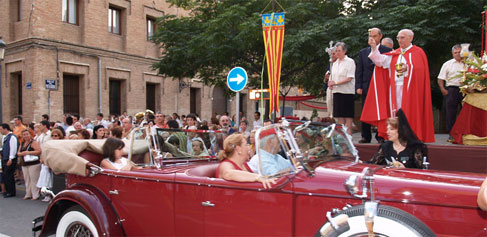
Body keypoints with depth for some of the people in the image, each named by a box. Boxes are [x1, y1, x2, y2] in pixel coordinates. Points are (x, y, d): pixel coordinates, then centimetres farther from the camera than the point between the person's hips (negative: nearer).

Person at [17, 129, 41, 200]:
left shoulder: (34, 142, -7)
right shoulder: (22, 143, 17)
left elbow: (39, 151, -18)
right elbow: (18, 153, 19)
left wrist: (28, 152, -18)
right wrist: (21, 153, -4)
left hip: (34, 164, -8)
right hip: (24, 164, 8)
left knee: (34, 179, -6)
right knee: (27, 180, 11)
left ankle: (35, 195, -1)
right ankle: (28, 194, 20)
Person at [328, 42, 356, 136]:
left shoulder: (350, 61, -3)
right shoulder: (334, 64, 17)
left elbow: (349, 78, -12)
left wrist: (336, 83, -16)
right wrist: (331, 84, -5)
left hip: (347, 92, -6)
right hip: (336, 91, 6)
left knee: (348, 114, -3)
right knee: (339, 114, 7)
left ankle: (348, 133, 0)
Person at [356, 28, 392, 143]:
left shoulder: (387, 51, 4)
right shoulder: (363, 52, 12)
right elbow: (359, 71, 9)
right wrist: (358, 86, -1)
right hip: (366, 87, 3)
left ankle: (380, 136, 11)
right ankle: (366, 136, 12)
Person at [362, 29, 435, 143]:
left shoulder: (417, 52, 4)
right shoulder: (395, 53, 16)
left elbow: (420, 69, -9)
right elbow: (381, 61, 2)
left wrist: (407, 68, -25)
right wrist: (374, 47, -9)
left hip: (409, 88, -4)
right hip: (394, 88, 4)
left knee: (409, 112, -5)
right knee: (395, 112, 2)